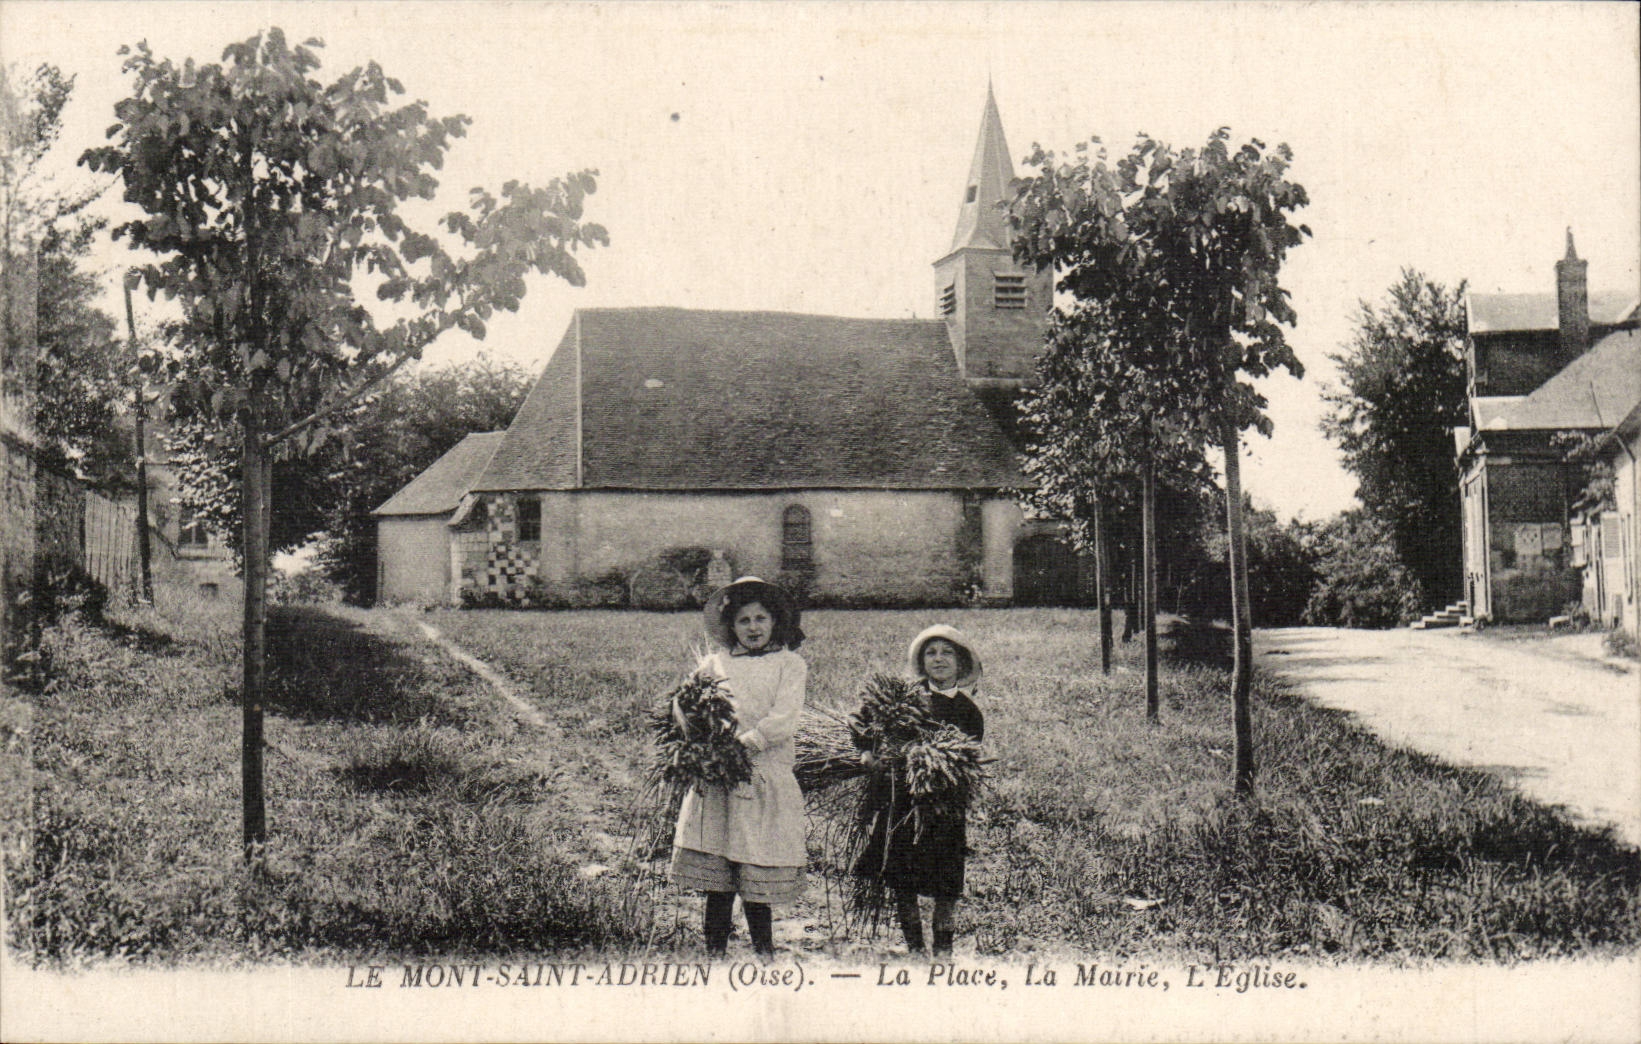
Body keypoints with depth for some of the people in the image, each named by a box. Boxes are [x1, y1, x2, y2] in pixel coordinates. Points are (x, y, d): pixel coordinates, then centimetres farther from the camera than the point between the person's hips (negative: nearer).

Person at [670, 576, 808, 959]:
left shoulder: (789, 665, 7)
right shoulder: (714, 664, 14)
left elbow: (783, 720, -6)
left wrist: (740, 744, -16)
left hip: (763, 778, -2)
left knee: (758, 877, -2)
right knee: (714, 874, 1)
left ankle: (763, 950, 10)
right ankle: (715, 949, 10)